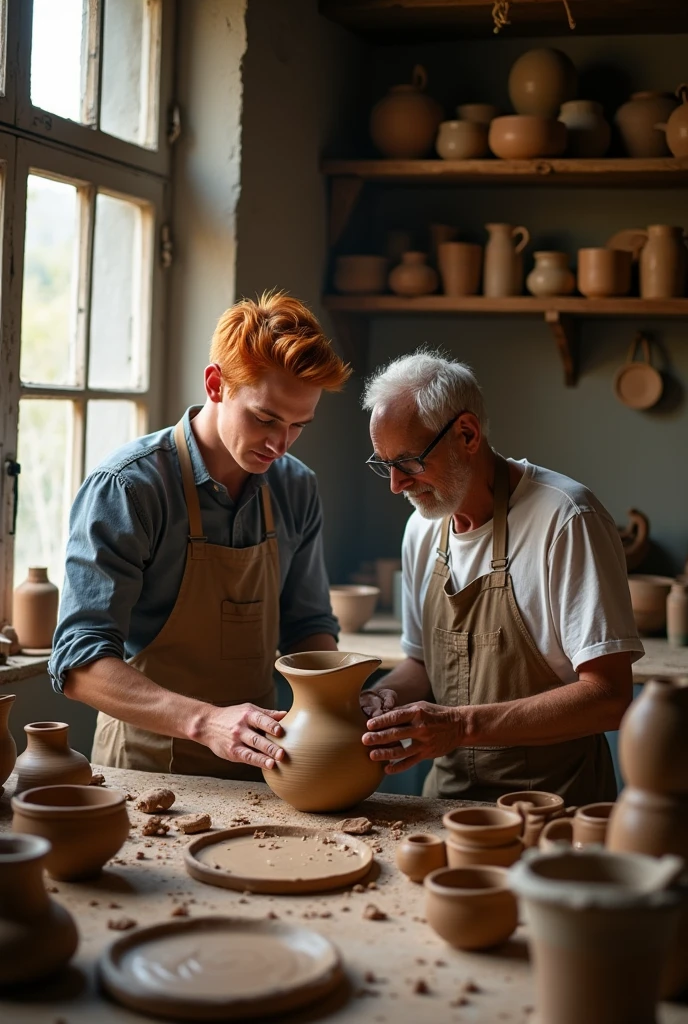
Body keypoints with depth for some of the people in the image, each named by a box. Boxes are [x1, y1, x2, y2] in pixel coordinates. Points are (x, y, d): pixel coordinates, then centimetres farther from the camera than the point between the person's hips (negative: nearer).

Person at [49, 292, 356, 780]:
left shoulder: (296, 489, 6)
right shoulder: (126, 487, -11)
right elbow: (80, 661, -17)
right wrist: (206, 722, -29)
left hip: (255, 771, 5)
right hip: (147, 769, -4)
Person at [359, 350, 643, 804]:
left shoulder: (566, 519, -13)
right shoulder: (423, 529, 10)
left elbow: (608, 697, -17)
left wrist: (463, 725, -23)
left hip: (554, 798, -6)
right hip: (449, 795, 6)